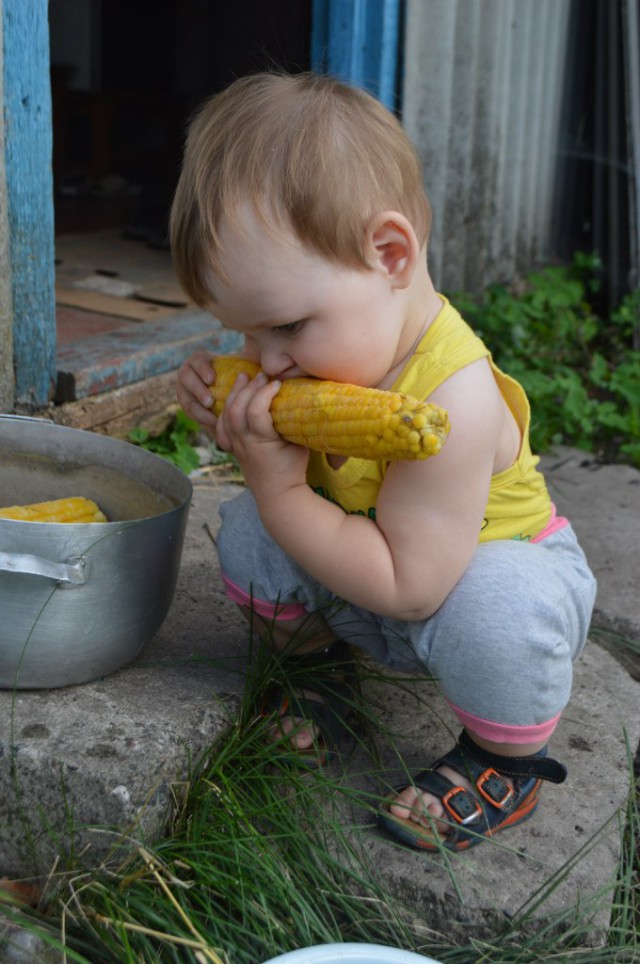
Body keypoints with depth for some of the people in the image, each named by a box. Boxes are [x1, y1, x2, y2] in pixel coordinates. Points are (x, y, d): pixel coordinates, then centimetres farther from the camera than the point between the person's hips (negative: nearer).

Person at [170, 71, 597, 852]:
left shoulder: (452, 400, -38)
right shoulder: (339, 343, -14)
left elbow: (407, 586, -36)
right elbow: (295, 477, 4)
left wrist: (279, 488, -35)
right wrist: (234, 422, -18)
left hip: (496, 567, -6)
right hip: (357, 579, 6)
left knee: (494, 608, -40)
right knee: (248, 534, -14)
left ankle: (507, 758, -7)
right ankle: (321, 659, 14)